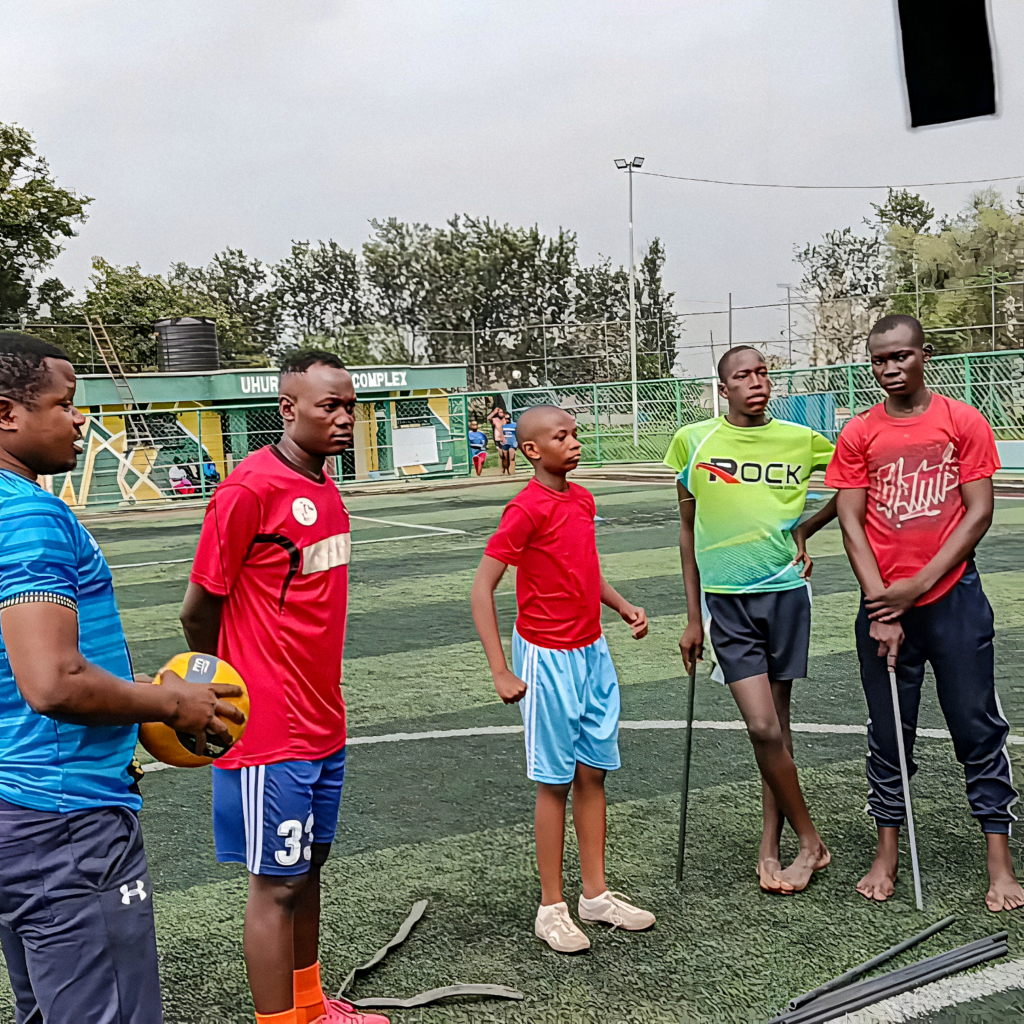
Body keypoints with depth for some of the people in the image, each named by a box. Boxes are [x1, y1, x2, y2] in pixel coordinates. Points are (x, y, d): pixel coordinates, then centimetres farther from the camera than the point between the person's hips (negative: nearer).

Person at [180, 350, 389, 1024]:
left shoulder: (326, 488, 9)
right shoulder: (250, 489, -17)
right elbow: (198, 611, -12)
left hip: (323, 725, 8)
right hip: (271, 731, -8)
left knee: (307, 869, 19)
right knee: (277, 885, 3)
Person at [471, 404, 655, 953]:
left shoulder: (582, 499, 8)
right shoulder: (527, 509, -16)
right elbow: (482, 588, -17)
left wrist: (623, 605, 6)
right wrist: (502, 671, -19)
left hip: (593, 651, 7)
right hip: (549, 658, -7)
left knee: (593, 773, 12)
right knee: (556, 780, 2)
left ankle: (596, 893, 25)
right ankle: (552, 907, 15)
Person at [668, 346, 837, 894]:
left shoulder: (799, 439, 1)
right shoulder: (693, 441, -1)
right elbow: (688, 531, 7)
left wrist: (805, 529, 7)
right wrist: (693, 618, 8)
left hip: (785, 591, 1)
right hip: (726, 599, -1)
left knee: (777, 725, 7)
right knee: (763, 727, -9)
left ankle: (769, 850, 20)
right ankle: (810, 841, 10)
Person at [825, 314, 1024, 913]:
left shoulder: (964, 422, -1)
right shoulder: (859, 435, 4)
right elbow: (851, 523, 0)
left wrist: (918, 584, -11)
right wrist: (882, 606, -9)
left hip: (953, 597, -2)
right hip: (884, 602, 2)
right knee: (888, 731, 10)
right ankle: (888, 855, 23)